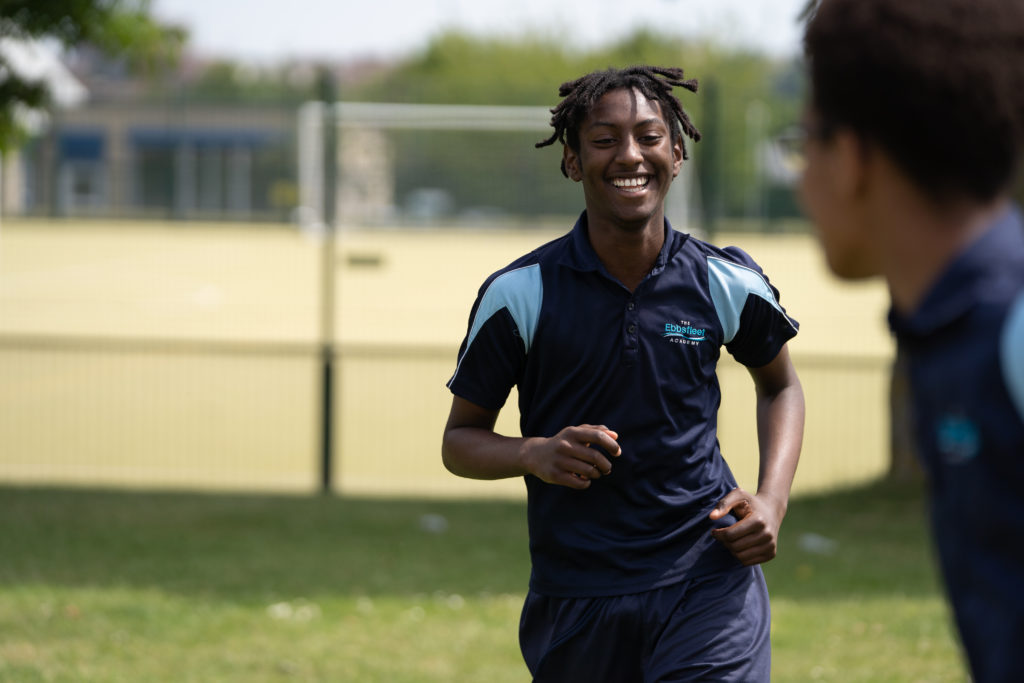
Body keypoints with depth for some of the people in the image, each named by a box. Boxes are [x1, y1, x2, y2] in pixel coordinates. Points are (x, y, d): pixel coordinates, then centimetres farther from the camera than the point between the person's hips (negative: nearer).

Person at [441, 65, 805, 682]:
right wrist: (534, 455, -17)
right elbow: (461, 439, 4)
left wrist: (772, 500, 4)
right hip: (573, 602, 1)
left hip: (709, 583, 0)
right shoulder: (520, 293, -4)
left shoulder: (726, 283, 0)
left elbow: (780, 383, 20)